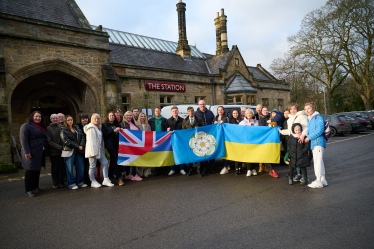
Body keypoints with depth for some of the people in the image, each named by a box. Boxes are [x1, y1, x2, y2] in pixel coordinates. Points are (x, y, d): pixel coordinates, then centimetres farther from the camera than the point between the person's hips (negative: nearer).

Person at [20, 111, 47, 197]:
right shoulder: (26, 125, -7)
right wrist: (27, 151, -21)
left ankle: (35, 187, 26)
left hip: (40, 153, 8)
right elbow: (23, 139, -15)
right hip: (31, 153, -8)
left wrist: (44, 150, 13)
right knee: (30, 170, -4)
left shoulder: (41, 127, 17)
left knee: (37, 170, 15)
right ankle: (28, 191, 3)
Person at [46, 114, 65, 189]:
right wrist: (60, 147, -13)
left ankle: (61, 182, 15)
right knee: (54, 168, 5)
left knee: (62, 167, 4)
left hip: (62, 151, 2)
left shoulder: (61, 127, 7)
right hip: (53, 151, -2)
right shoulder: (48, 129, -1)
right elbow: (49, 142, -6)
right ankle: (55, 183, 15)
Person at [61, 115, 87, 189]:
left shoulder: (77, 128, 14)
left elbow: (83, 137, 9)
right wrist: (77, 146, -14)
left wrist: (81, 145, -9)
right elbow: (66, 141, -11)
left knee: (81, 167, 6)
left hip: (79, 151, 5)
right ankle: (71, 183, 9)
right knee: (70, 168, -1)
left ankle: (80, 182, 17)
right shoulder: (63, 130, -1)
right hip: (69, 151, -5)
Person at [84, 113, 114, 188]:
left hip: (99, 149, 9)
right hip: (93, 150, -9)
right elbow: (91, 140, -17)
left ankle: (106, 180, 9)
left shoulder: (98, 128, 18)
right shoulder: (91, 128, -11)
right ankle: (93, 182, 13)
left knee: (105, 162, 4)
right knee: (93, 166, 1)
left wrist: (101, 149, 13)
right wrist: (93, 152, -21)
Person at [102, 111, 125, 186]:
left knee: (113, 161, 10)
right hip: (110, 145, -5)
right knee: (116, 160, -12)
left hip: (117, 144, 5)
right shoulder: (105, 125, 4)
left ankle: (110, 176, 21)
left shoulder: (117, 124, 18)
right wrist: (114, 131, -18)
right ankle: (119, 178, -10)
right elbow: (105, 135, -10)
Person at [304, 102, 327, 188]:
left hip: (318, 142, -9)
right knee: (318, 161, 13)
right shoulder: (308, 119, 21)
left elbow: (320, 130, -16)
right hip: (313, 143, 9)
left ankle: (318, 181, -10)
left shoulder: (318, 117, -6)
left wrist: (309, 137, -15)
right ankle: (323, 180, 21)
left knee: (318, 161, -11)